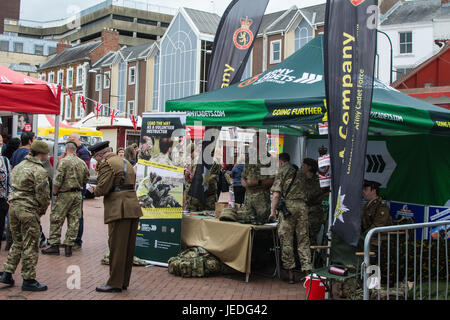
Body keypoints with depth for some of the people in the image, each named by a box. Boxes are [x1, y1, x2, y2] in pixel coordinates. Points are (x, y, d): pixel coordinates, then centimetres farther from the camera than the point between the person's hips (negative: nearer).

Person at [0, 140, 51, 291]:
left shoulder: (19, 166, 13)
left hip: (13, 205, 8)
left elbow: (13, 186, 16)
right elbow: (43, 195, -15)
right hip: (29, 210, -8)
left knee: (17, 242, 19)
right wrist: (42, 210, 2)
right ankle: (28, 280, 6)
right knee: (30, 245, 1)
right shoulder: (39, 171, -14)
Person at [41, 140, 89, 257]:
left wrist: (54, 192, -2)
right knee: (74, 221, 7)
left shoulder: (64, 161, -10)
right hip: (78, 195, 5)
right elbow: (86, 179, 14)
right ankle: (69, 245, 9)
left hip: (65, 194, -5)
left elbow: (58, 180, -13)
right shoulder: (82, 163, 7)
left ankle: (54, 245, 5)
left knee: (56, 219, 3)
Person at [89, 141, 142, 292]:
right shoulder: (125, 162, 20)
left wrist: (95, 190, 7)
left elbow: (103, 188, -15)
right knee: (128, 248, 12)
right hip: (133, 208, 9)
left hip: (119, 210, -9)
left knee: (117, 247, -3)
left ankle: (115, 284, 2)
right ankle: (124, 281, 20)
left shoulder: (107, 164, -7)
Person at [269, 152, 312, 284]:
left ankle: (290, 273, 6)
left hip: (288, 205, -4)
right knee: (303, 240, 6)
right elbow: (305, 192, 17)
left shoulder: (281, 172, 4)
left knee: (286, 240, 3)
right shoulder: (300, 173, 20)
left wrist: (273, 211, -2)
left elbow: (276, 194, -4)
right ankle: (307, 271, -1)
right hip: (302, 205, 4)